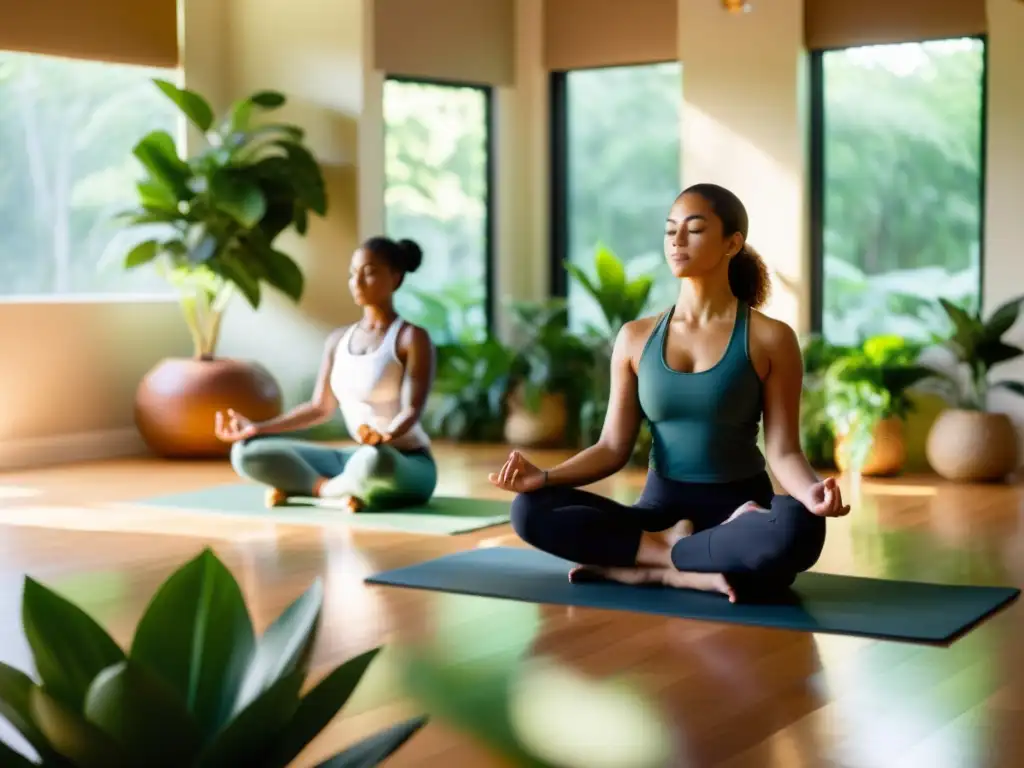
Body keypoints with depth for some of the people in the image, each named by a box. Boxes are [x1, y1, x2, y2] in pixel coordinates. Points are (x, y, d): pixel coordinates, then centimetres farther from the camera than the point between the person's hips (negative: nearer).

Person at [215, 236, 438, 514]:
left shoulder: (411, 337, -9)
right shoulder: (338, 340, 11)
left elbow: (413, 410, -19)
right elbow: (320, 407, 12)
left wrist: (387, 436, -40)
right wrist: (256, 428, 4)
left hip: (408, 467, -5)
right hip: (359, 459, 5)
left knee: (373, 461, -44)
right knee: (248, 452, -7)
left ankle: (300, 484, -14)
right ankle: (347, 489, -16)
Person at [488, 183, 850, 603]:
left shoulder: (771, 338, -3)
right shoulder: (635, 338, 5)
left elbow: (783, 452, -7)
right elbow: (613, 447, 5)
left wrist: (812, 492, -30)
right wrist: (546, 476, -13)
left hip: (738, 508, -2)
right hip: (661, 509, 2)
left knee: (798, 528, -39)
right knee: (530, 509, -21)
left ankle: (643, 568, -21)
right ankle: (686, 559, -22)